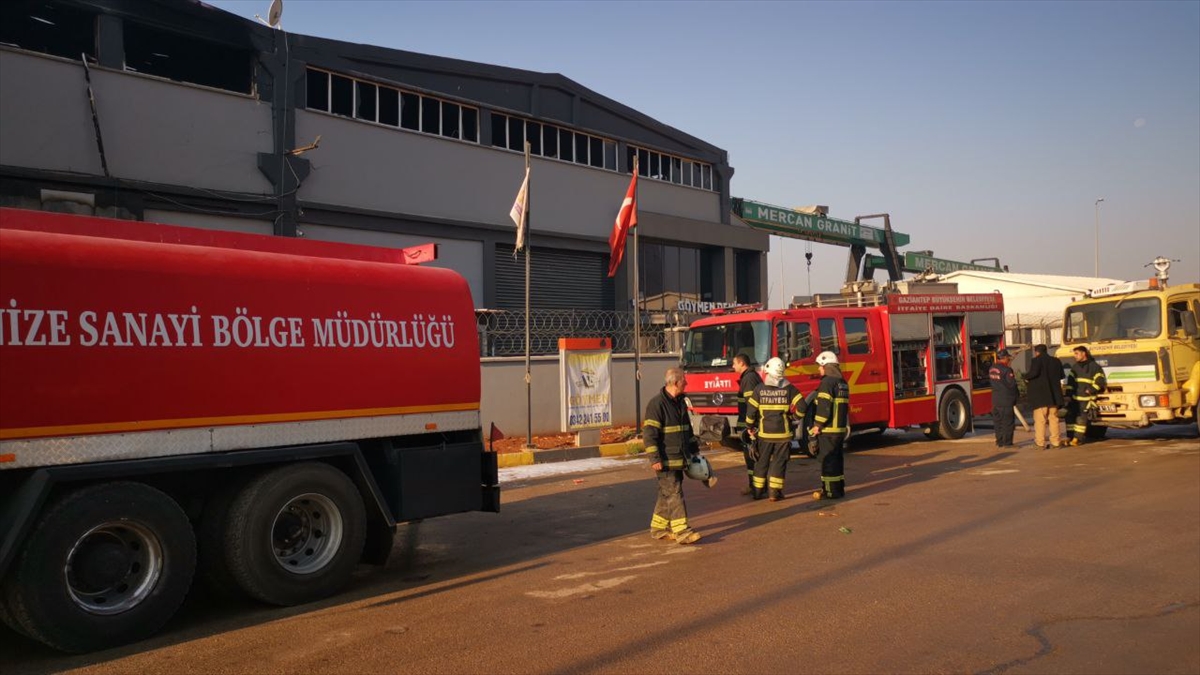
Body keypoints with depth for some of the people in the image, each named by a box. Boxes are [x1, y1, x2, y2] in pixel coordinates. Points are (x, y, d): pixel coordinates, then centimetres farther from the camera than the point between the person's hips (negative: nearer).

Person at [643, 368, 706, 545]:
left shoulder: (680, 403, 13)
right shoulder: (657, 404, -15)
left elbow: (687, 429, 25)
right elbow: (649, 433, -17)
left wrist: (694, 449, 24)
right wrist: (654, 459, -20)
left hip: (679, 459, 9)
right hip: (665, 461, -9)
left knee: (667, 494, 13)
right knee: (674, 493, -8)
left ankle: (658, 528, 23)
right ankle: (681, 531, -7)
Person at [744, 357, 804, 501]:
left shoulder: (759, 388, -4)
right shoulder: (789, 388, -4)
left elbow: (751, 410, -5)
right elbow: (801, 407, -10)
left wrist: (750, 427, 9)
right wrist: (794, 418, 8)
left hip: (764, 433, 1)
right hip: (783, 433, -1)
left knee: (762, 462, 13)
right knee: (779, 462, 6)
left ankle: (757, 491, 18)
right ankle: (775, 492, 3)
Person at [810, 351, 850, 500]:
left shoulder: (827, 382, -14)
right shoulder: (842, 383, 15)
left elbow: (824, 406, -21)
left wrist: (818, 425, -16)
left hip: (828, 429, -9)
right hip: (840, 428, 9)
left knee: (828, 460, -4)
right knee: (837, 458, 15)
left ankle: (831, 491, -3)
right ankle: (839, 488, 20)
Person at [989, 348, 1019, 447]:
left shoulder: (991, 369, 7)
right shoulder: (1007, 370, -16)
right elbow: (1012, 384, -16)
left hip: (995, 400, 7)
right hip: (1007, 400, -7)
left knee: (998, 422, 12)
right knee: (1008, 422, 0)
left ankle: (999, 442, 16)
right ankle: (1007, 443, 3)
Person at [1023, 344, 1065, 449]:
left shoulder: (1036, 361, -9)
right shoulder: (1056, 361, 12)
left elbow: (1034, 373, -23)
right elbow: (1061, 376, 18)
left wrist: (1027, 377, -4)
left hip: (1040, 395, -6)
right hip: (1053, 395, 6)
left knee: (1040, 419, -4)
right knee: (1053, 418, 13)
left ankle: (1040, 443, -6)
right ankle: (1056, 441, 13)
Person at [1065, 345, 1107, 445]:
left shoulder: (1094, 366, -3)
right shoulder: (1075, 366, 13)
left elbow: (1100, 381, -6)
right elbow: (1070, 381, 15)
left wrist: (1091, 390, -13)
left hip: (1087, 398, -6)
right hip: (1074, 398, 6)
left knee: (1081, 417, -12)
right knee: (1070, 415, 1)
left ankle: (1078, 438, -7)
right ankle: (1070, 437, 8)